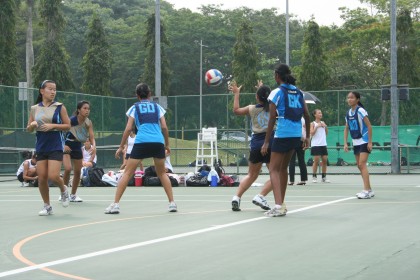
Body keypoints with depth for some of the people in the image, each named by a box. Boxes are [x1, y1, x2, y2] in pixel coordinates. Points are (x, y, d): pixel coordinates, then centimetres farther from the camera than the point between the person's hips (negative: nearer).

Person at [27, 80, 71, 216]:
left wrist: (53, 126, -15)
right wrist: (32, 125, -10)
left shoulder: (60, 107, 0)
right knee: (41, 178, 0)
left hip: (56, 146, -3)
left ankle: (63, 189, 20)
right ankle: (47, 206, 16)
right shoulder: (34, 109, 8)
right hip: (41, 147, 3)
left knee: (53, 176, -14)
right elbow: (29, 129, 13)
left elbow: (68, 126, 0)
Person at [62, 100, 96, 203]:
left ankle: (73, 195, 23)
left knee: (78, 172, 6)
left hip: (77, 147, 5)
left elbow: (92, 138, -9)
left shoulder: (88, 123, -8)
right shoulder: (71, 120, -21)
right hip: (66, 146, -5)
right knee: (68, 168, -22)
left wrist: (93, 146, -30)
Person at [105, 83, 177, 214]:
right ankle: (172, 203, 11)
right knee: (162, 173, 19)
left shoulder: (135, 108, 14)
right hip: (158, 142, 2)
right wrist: (167, 144, 21)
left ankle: (115, 204, -4)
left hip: (141, 142, -2)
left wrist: (121, 147, 10)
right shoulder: (157, 106, 19)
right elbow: (164, 127, 10)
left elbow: (128, 128, 5)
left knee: (127, 173, 4)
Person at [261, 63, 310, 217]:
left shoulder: (277, 92, -6)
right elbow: (307, 115, 11)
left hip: (282, 134, -6)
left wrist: (266, 142, -8)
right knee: (283, 168, 20)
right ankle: (281, 204, 25)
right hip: (297, 135, 6)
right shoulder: (298, 92, 11)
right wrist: (307, 136, 19)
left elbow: (272, 118, -10)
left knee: (274, 169, -4)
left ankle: (278, 206, -21)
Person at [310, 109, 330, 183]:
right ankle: (314, 177, 2)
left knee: (325, 160, 2)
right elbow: (311, 133, -11)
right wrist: (317, 126, -17)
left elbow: (326, 133, 15)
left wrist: (326, 126, -1)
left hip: (323, 144, 5)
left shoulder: (323, 123, 13)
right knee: (316, 161, -6)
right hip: (316, 145, -5)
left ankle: (324, 177, 9)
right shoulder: (313, 123, 0)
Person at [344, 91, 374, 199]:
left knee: (362, 164, -16)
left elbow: (369, 126, -14)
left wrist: (370, 142, -17)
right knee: (360, 166, 9)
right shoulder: (348, 113, 7)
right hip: (356, 142, 8)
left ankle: (366, 190, -19)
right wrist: (345, 143, 6)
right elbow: (346, 128, 14)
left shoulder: (360, 111, -14)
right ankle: (369, 190, 18)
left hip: (364, 141, -8)